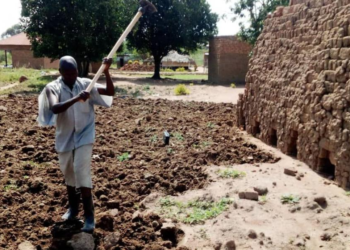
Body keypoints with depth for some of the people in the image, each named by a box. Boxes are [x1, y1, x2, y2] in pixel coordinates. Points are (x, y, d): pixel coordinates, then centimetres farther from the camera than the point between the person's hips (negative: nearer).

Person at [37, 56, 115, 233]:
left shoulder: (85, 84, -4)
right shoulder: (52, 88, -10)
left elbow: (110, 92, -6)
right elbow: (55, 108, -28)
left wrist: (106, 72, -20)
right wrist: (76, 99, -41)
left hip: (84, 137, -1)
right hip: (65, 138, 2)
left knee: (82, 172, -11)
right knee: (69, 174, 16)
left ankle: (89, 216, -3)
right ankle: (73, 208, 37)